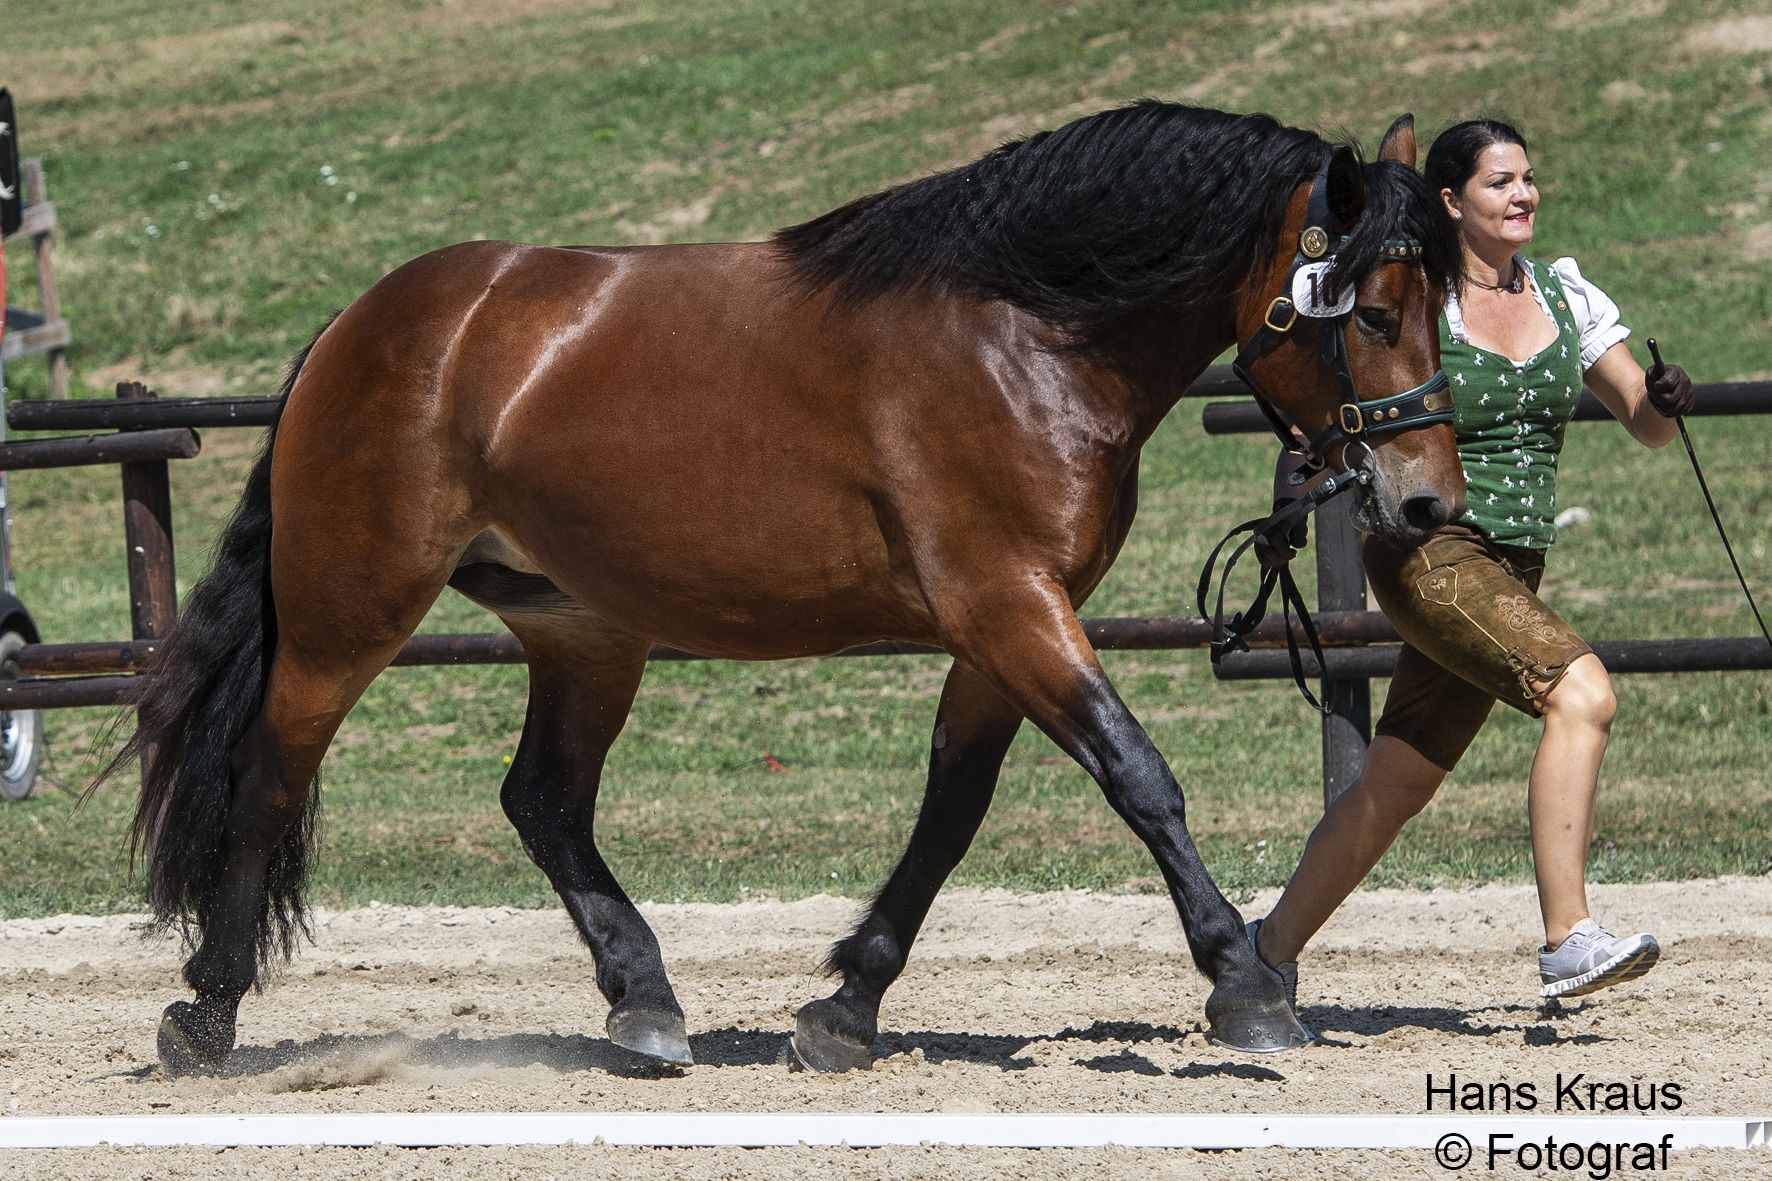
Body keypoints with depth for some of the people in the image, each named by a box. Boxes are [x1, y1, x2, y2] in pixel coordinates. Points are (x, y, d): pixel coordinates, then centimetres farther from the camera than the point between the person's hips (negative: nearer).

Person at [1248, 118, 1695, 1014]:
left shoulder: (1565, 294, 8)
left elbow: (1643, 424, 8)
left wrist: (1664, 400, -14)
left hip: (1512, 569, 7)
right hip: (1429, 554, -7)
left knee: (1399, 782, 13)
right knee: (1581, 696, -26)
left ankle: (1273, 945, 29)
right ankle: (1568, 941, -28)